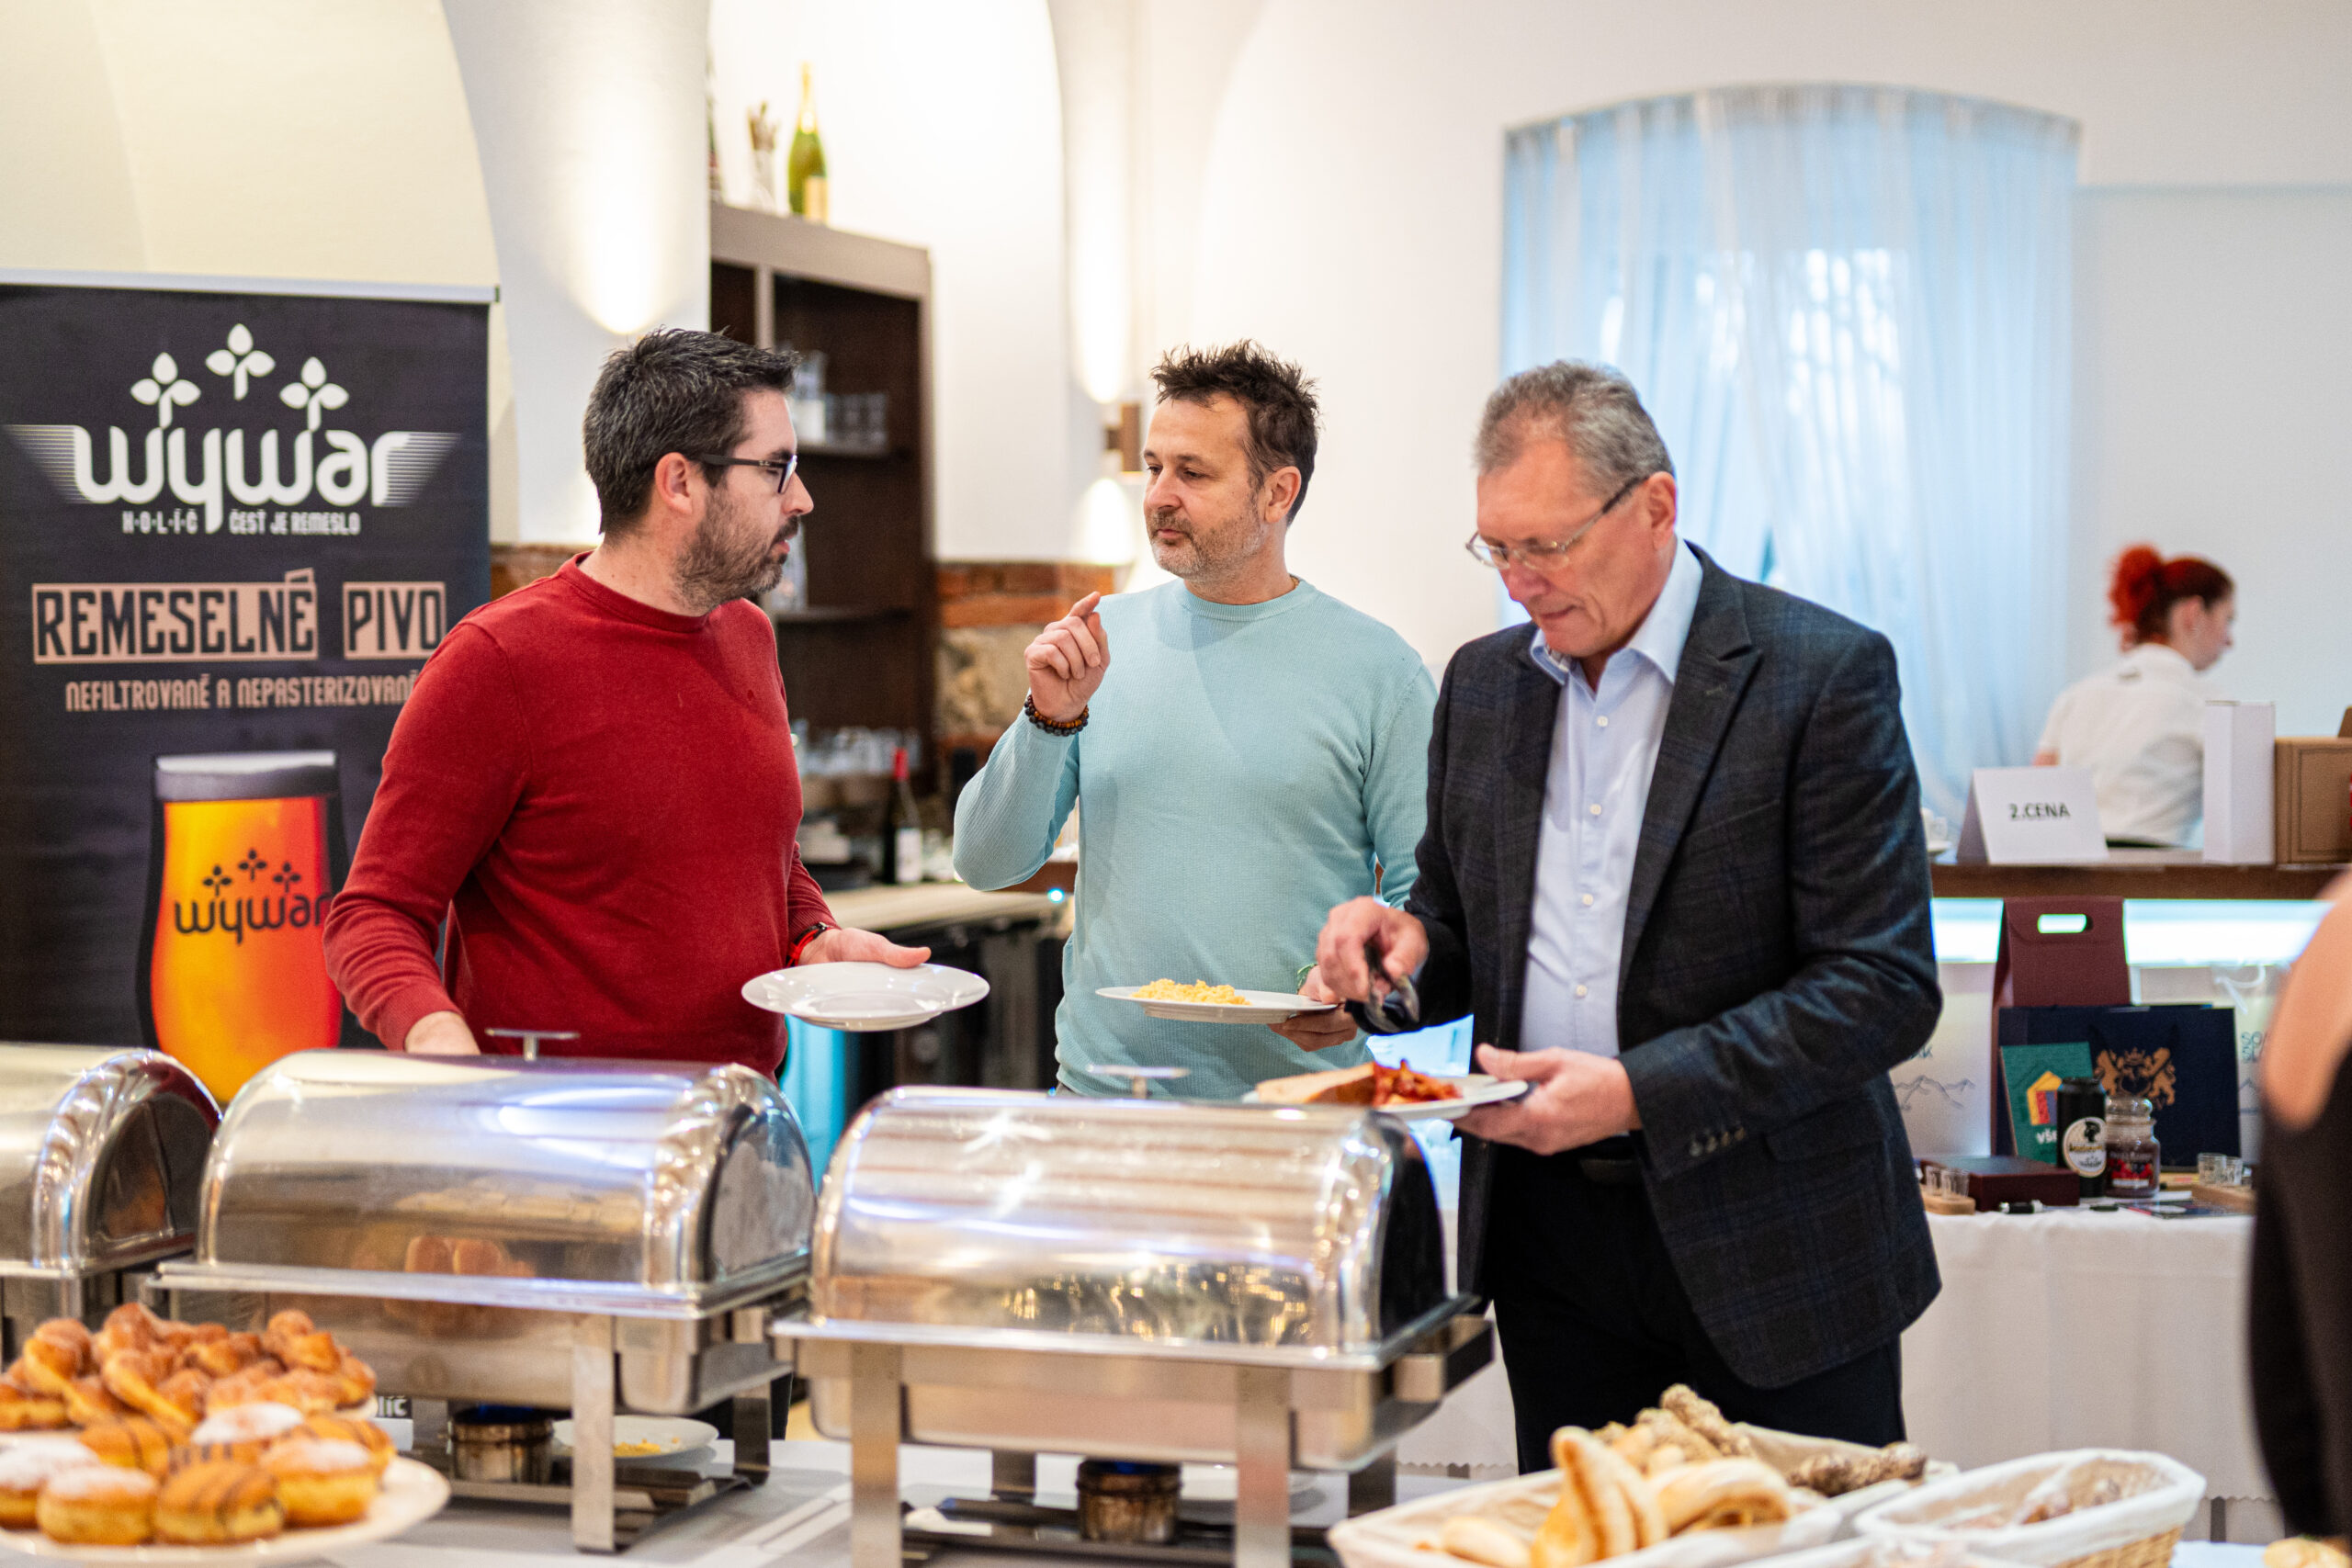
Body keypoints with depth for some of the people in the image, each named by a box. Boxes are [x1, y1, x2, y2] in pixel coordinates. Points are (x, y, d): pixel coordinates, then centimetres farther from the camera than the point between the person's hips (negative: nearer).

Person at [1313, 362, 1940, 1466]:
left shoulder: (1822, 673, -10)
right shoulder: (1484, 682, 9)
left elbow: (1886, 989, -14)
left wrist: (1639, 1091, -21)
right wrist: (1408, 945, -6)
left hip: (1771, 1248, -4)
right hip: (1550, 1239, 5)